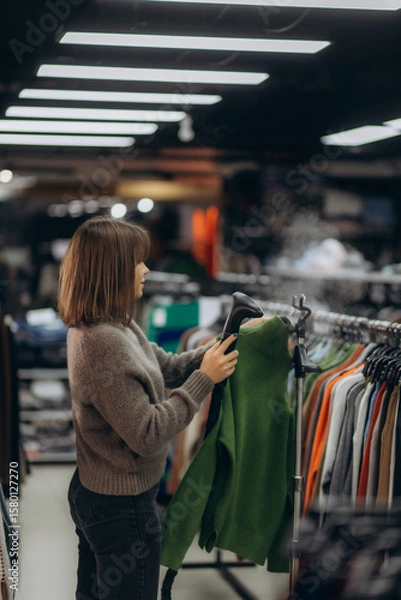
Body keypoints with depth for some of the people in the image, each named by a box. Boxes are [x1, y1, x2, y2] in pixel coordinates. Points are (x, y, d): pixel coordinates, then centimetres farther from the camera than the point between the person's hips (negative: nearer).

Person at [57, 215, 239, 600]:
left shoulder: (113, 327, 3)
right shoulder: (103, 344, -28)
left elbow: (167, 367, 10)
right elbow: (148, 436, -26)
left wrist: (217, 352, -2)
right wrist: (204, 379, -21)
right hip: (122, 506, -10)